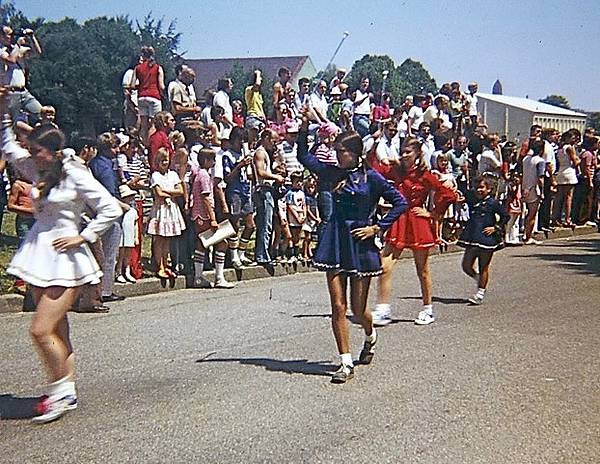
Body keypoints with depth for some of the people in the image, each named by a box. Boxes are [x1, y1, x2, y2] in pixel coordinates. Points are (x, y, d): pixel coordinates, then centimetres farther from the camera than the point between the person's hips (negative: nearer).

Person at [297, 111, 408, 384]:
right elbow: (304, 157, 6)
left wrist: (377, 227, -7)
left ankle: (370, 336, 41)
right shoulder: (334, 174, 7)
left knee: (358, 309, 5)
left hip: (361, 245, -3)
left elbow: (400, 203, -1)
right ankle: (346, 363, 4)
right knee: (338, 306, -3)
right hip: (336, 243, 3)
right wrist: (304, 128, -5)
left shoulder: (371, 177, -3)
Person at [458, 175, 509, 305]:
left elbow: (505, 216, 1)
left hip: (487, 239, -5)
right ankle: (480, 280, 30)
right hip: (472, 239, 5)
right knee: (466, 266, 4)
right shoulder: (472, 200, 9)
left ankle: (480, 293, 14)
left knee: (483, 268, 4)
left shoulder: (493, 203, -4)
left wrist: (496, 228, -6)